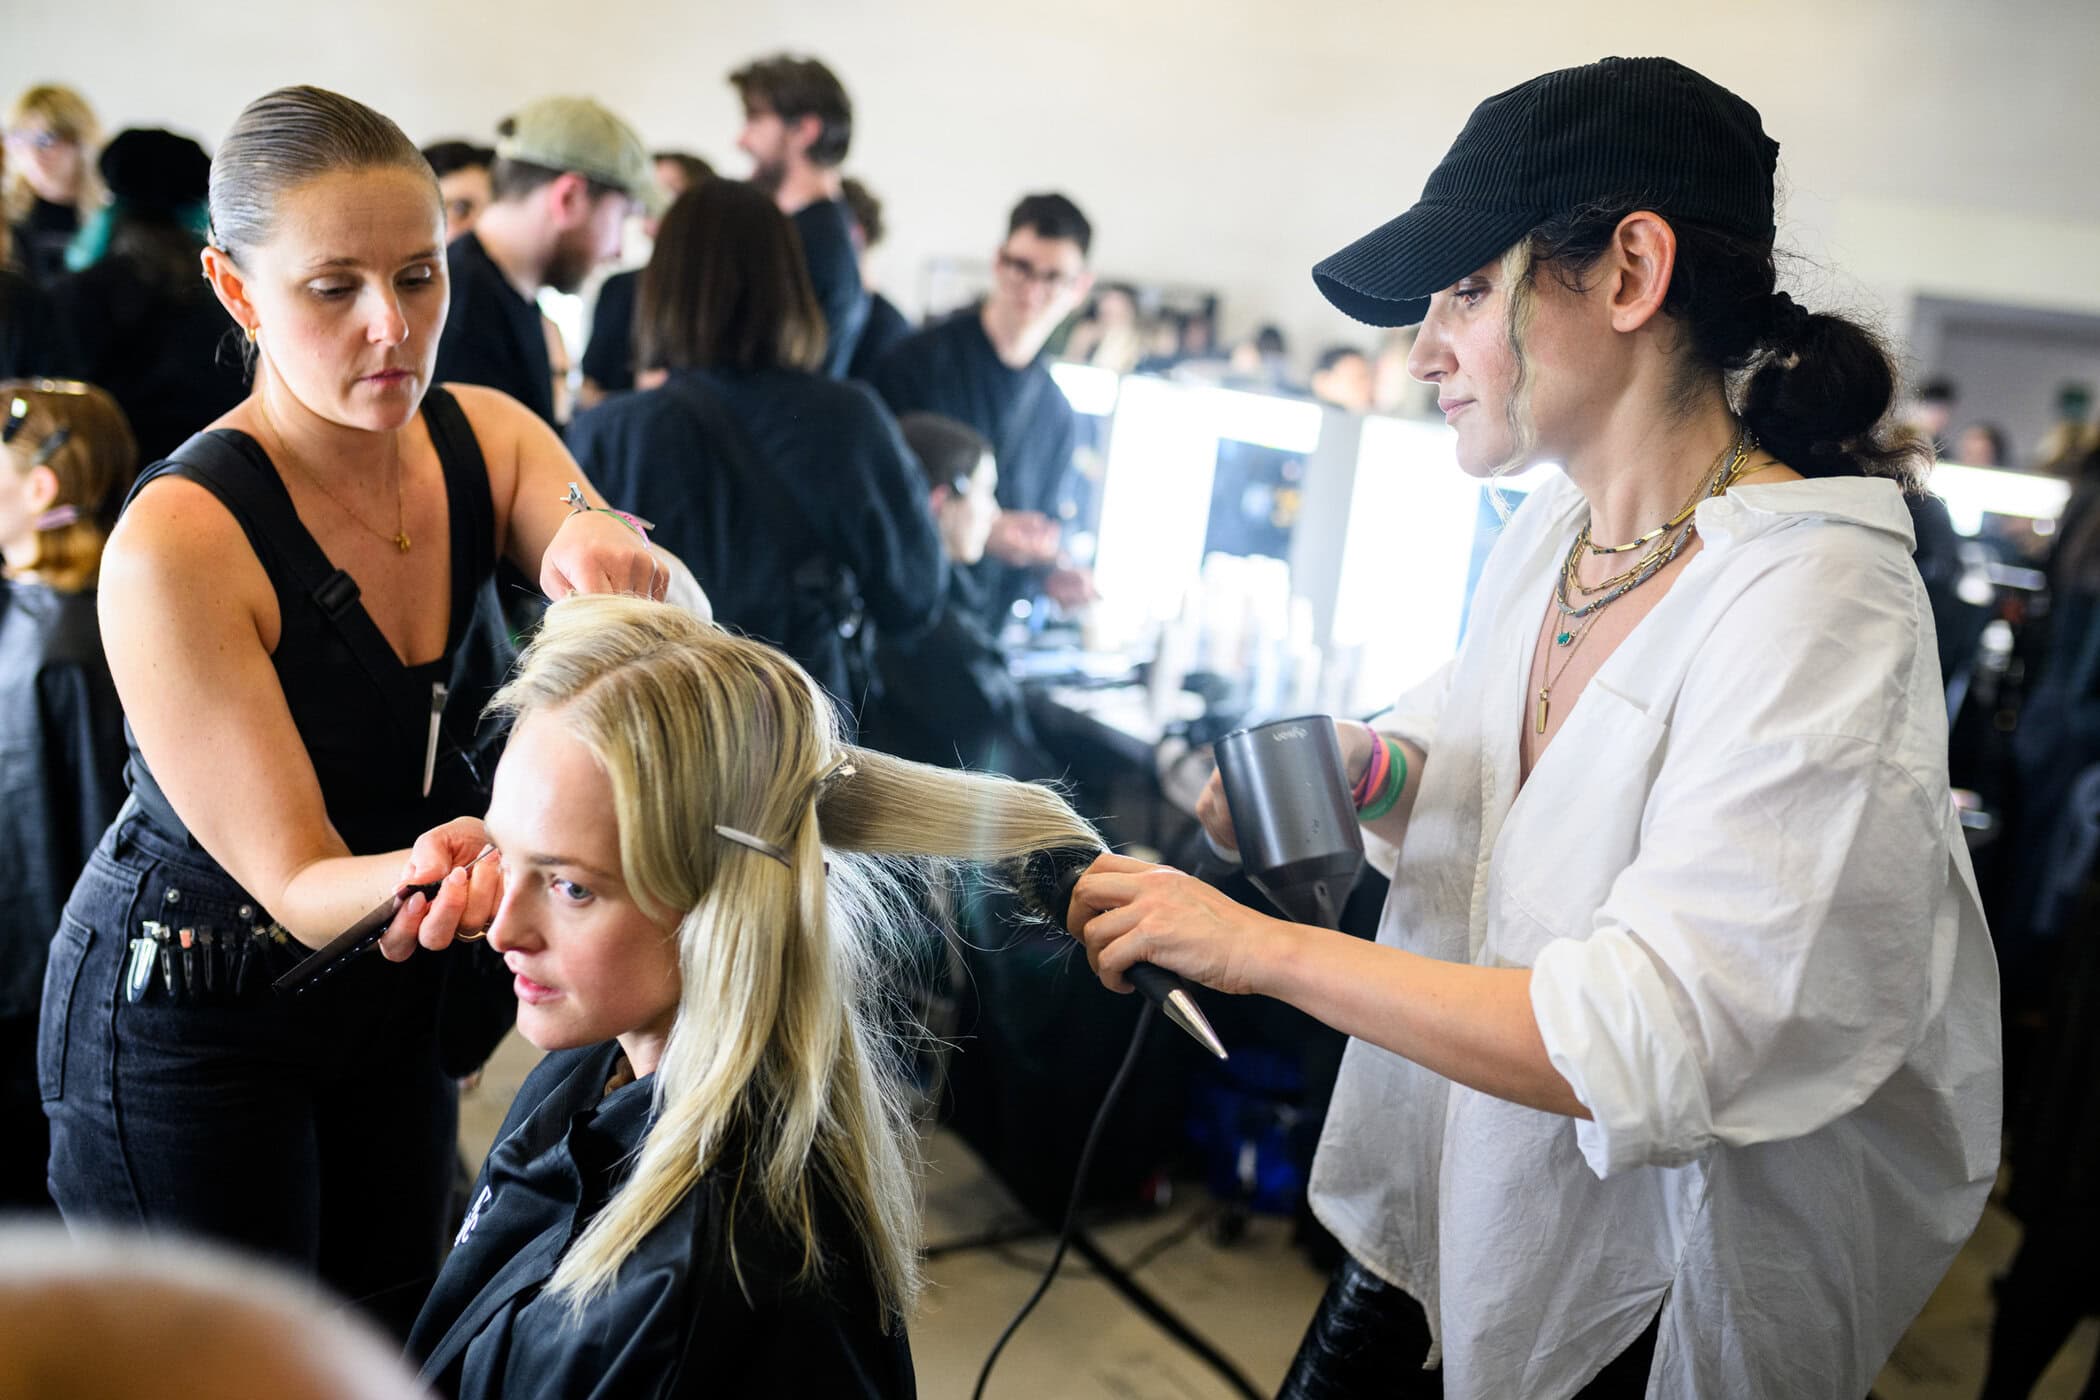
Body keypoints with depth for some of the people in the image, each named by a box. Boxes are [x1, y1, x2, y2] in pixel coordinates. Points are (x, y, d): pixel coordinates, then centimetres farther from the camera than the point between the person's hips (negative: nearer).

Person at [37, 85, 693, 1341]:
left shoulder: (486, 439, -10)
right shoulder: (181, 541, -27)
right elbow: (299, 885, -26)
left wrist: (613, 552, -44)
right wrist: (432, 872, -49)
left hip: (393, 992, 5)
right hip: (191, 1015, -5)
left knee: (396, 1325, 21)